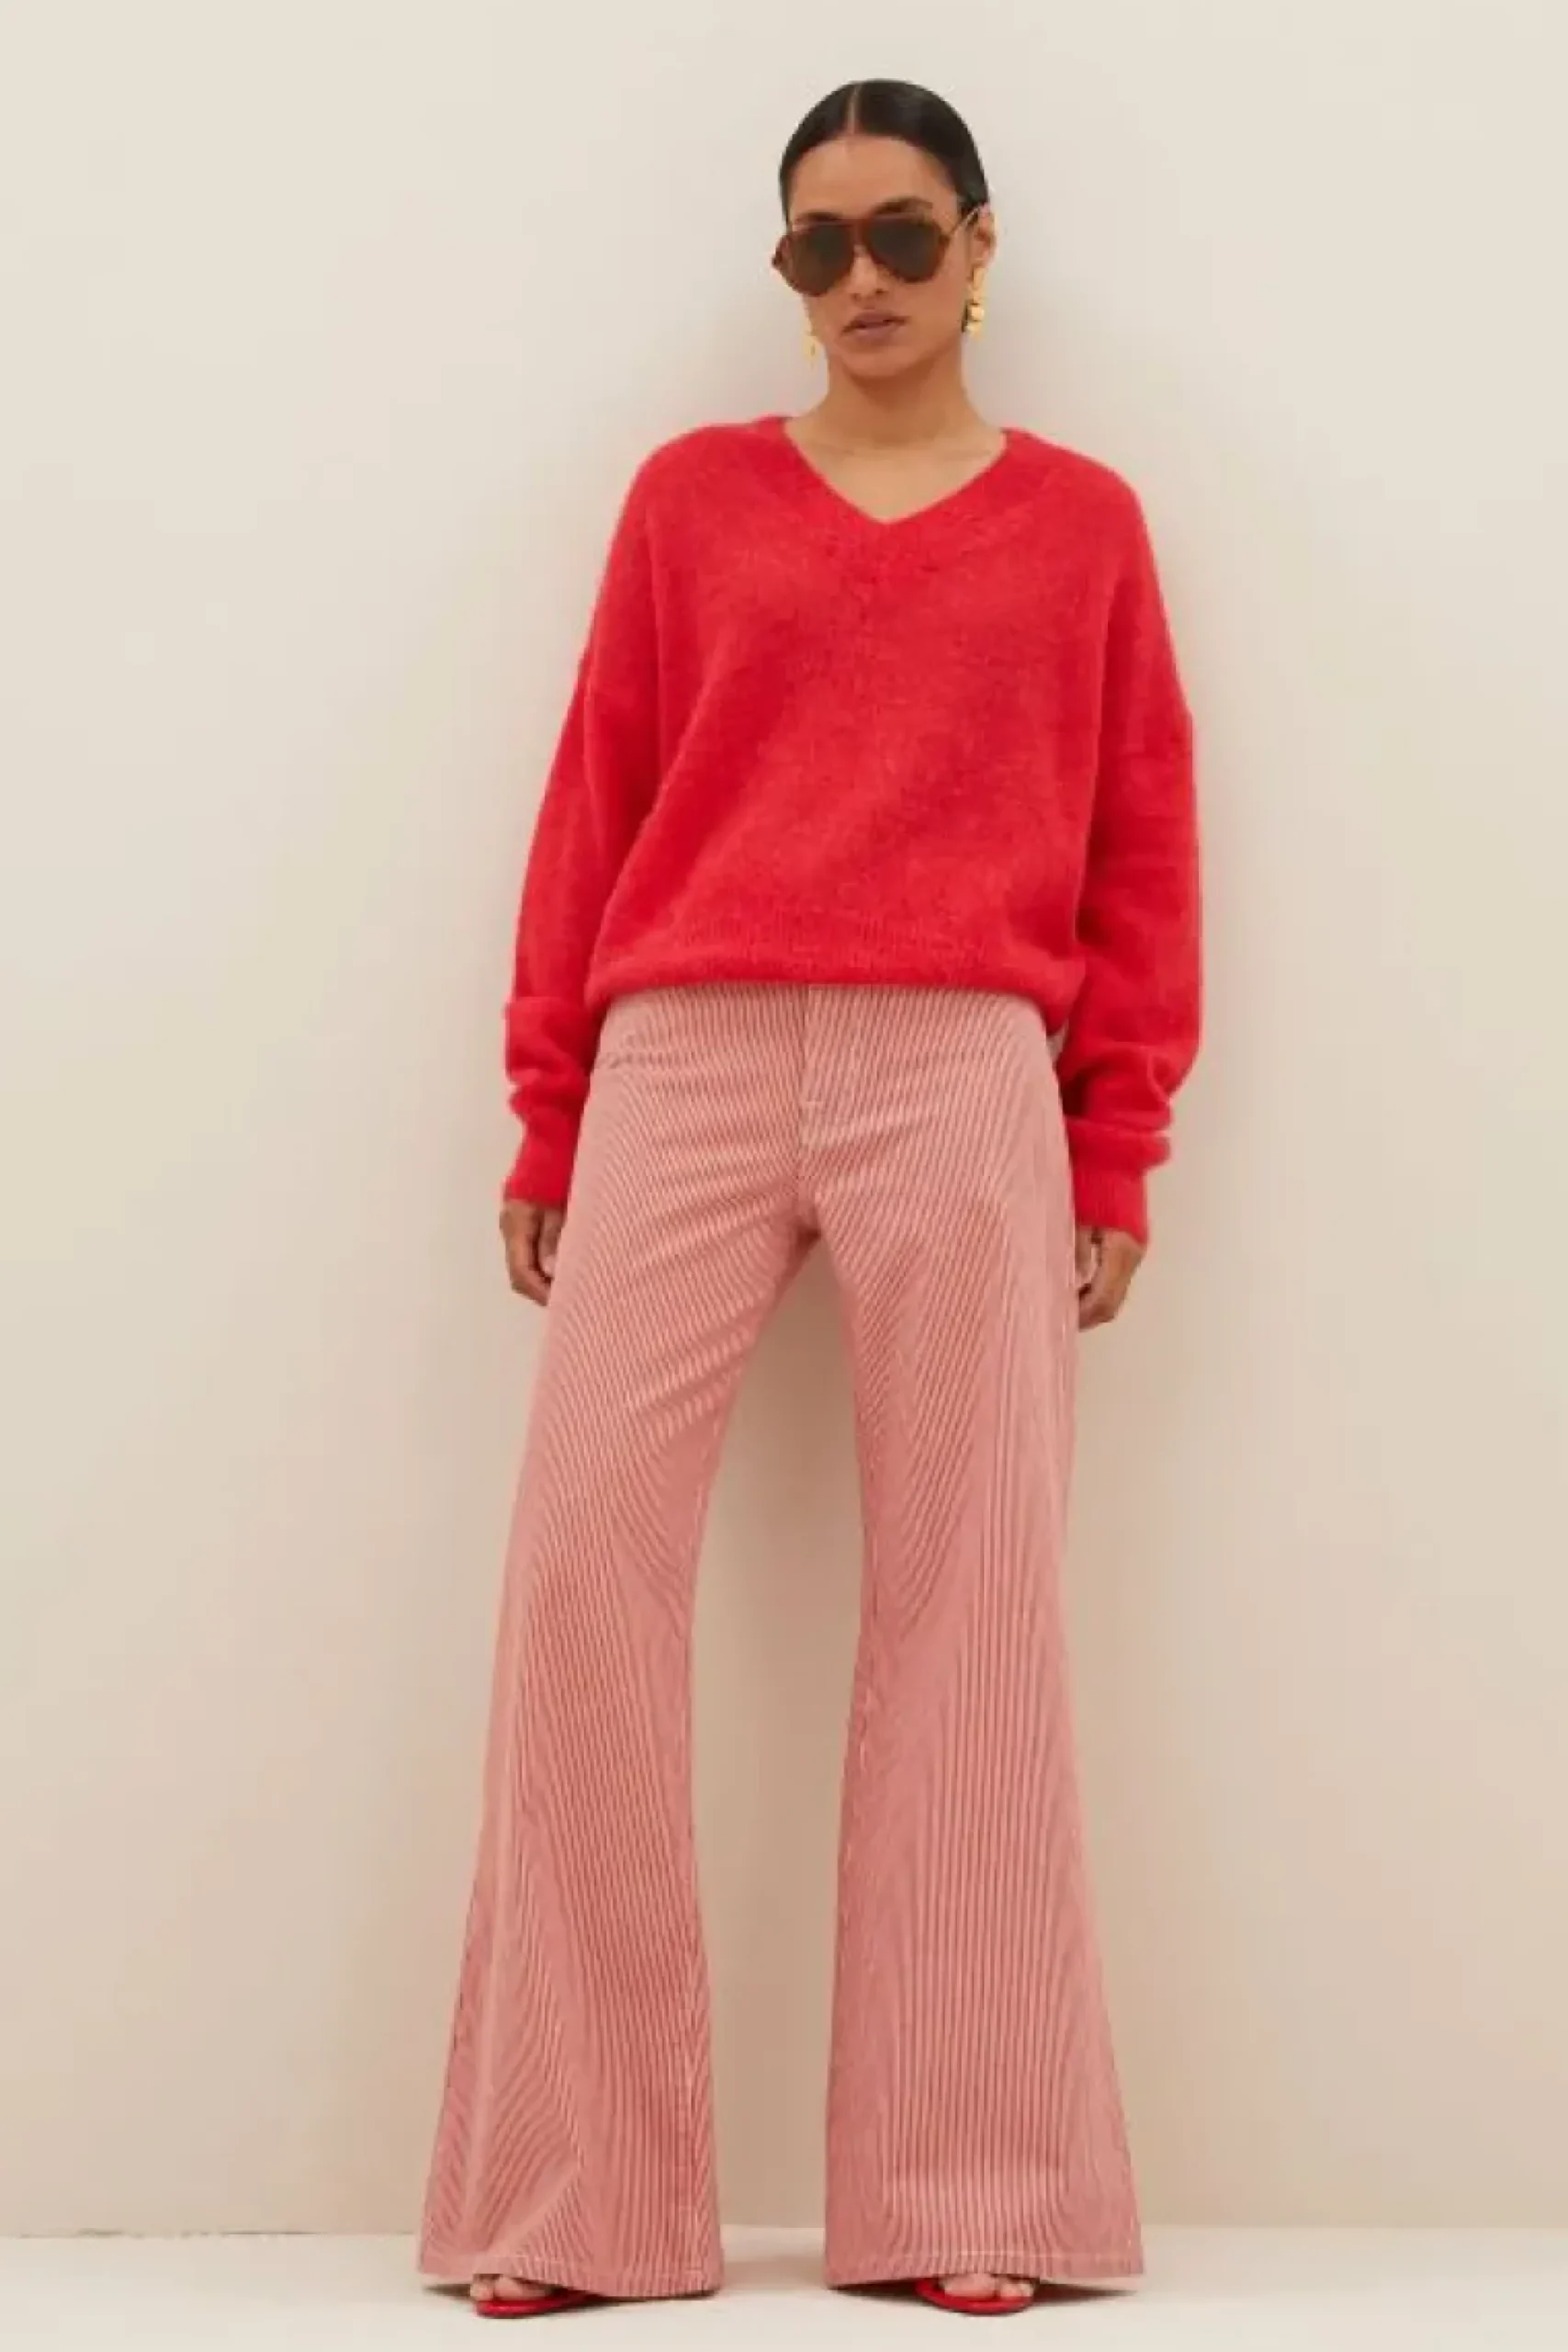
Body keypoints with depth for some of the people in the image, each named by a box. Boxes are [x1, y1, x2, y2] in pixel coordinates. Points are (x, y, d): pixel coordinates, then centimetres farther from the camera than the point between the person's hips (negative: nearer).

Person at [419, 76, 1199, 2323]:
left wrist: (1118, 1151, 5)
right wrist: (547, 1122, 8)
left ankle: (966, 2187, 4)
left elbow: (1143, 853, 11)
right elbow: (595, 809, 12)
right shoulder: (691, 496, 16)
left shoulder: (1082, 521, 15)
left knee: (970, 1591, -3)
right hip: (683, 1066, 1)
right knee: (585, 1556, -10)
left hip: (964, 1079, 0)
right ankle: (571, 2189, -3)